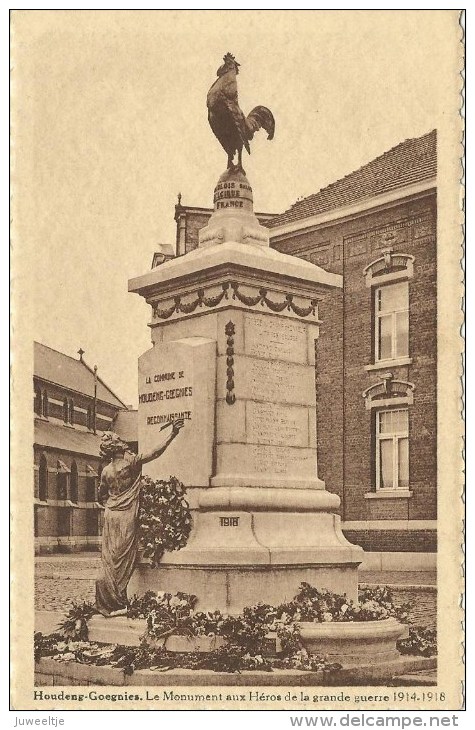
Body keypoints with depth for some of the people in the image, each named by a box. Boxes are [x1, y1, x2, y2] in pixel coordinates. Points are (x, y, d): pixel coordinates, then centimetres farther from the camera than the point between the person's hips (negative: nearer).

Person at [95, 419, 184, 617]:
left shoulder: (106, 471, 7)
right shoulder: (131, 462, -11)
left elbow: (101, 496, 18)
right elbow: (155, 452, -13)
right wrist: (172, 434, -10)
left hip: (111, 515, 6)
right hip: (127, 517, -6)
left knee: (110, 560, 9)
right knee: (123, 559, -3)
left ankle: (108, 602, 10)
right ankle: (118, 602, -3)